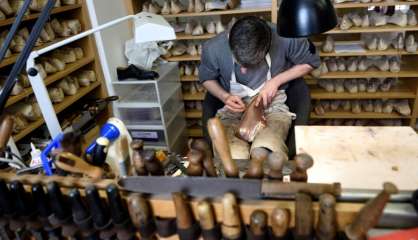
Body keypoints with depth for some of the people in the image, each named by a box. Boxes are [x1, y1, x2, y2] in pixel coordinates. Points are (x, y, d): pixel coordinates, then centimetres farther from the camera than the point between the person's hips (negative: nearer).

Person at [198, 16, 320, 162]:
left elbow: (310, 62, 3)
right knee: (232, 157, -32)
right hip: (234, 108, 1)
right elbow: (206, 78, 8)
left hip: (273, 106, 0)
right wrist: (225, 97, -12)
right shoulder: (213, 49, -14)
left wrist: (276, 80, -10)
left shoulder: (284, 38, -17)